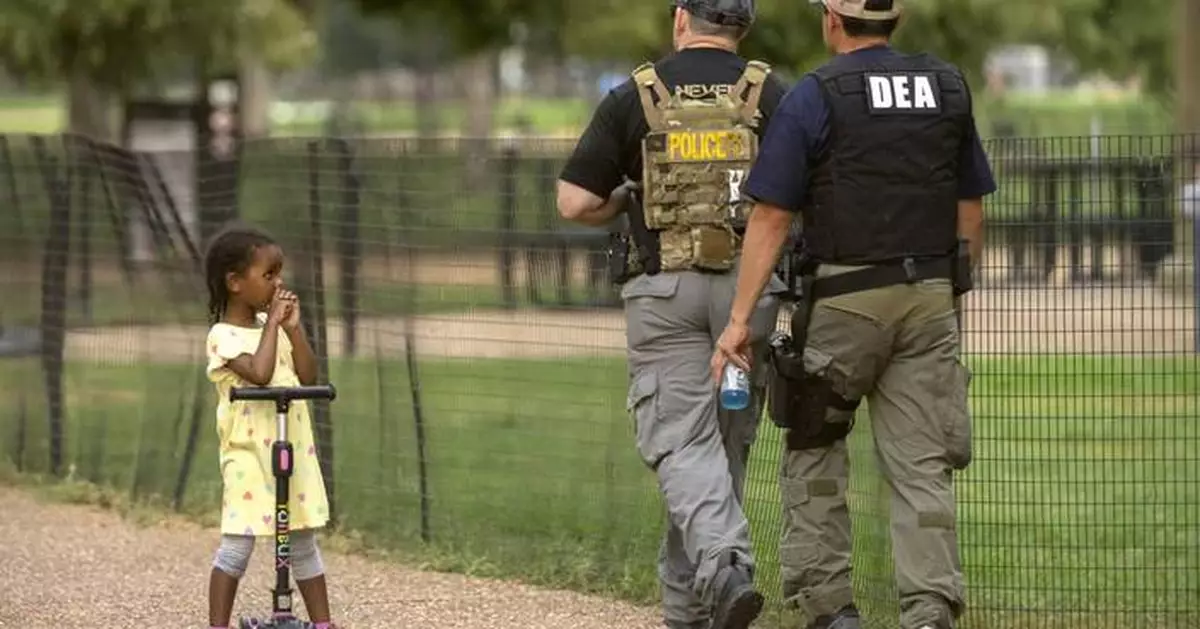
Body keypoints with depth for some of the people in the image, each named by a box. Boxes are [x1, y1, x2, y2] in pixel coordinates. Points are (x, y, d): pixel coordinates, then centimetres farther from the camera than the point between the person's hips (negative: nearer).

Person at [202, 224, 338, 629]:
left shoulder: (273, 326, 10)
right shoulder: (224, 336, -12)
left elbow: (308, 376, 7)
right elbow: (260, 374, -28)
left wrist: (294, 328, -2)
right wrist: (272, 323, -18)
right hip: (247, 453, -7)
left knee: (303, 542, 12)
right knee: (238, 544, -7)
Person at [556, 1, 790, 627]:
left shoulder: (635, 97, 0)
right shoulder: (770, 94, 3)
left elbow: (575, 203, -2)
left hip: (664, 288, -2)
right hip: (747, 287, 2)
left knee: (682, 443, -4)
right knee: (726, 443, 12)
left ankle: (724, 566, -29)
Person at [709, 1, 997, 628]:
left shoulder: (814, 97, -7)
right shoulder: (948, 88, 8)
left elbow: (771, 217, -9)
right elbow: (971, 209, 13)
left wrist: (739, 318, -8)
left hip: (844, 298, -4)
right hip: (931, 295, 4)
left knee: (813, 450, 12)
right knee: (922, 464, 2)